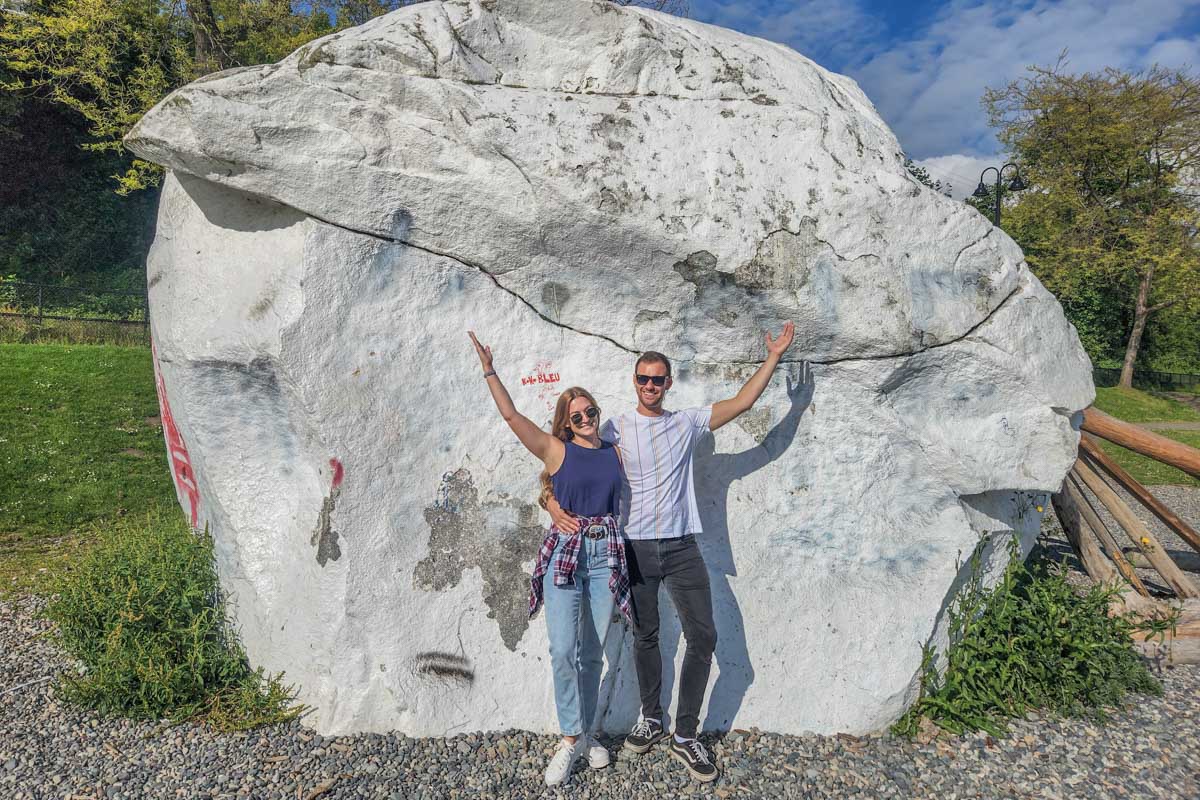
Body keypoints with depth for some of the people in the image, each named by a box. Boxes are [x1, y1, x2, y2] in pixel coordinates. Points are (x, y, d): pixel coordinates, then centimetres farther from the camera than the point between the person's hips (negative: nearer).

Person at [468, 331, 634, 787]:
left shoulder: (615, 453, 9)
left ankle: (583, 734, 25)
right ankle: (572, 738, 8)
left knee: (592, 652, 8)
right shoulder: (555, 450, 0)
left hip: (606, 554, 3)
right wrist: (488, 370, -4)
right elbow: (510, 415, -5)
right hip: (565, 552, -2)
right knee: (562, 650, -10)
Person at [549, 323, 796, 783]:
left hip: (682, 547, 2)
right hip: (636, 547, -1)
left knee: (703, 637, 0)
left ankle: (685, 736, 16)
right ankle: (651, 720, 34)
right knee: (645, 637, 13)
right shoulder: (616, 428, -1)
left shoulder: (687, 423, 5)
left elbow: (743, 402, 6)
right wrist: (553, 501, -20)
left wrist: (774, 357, 5)